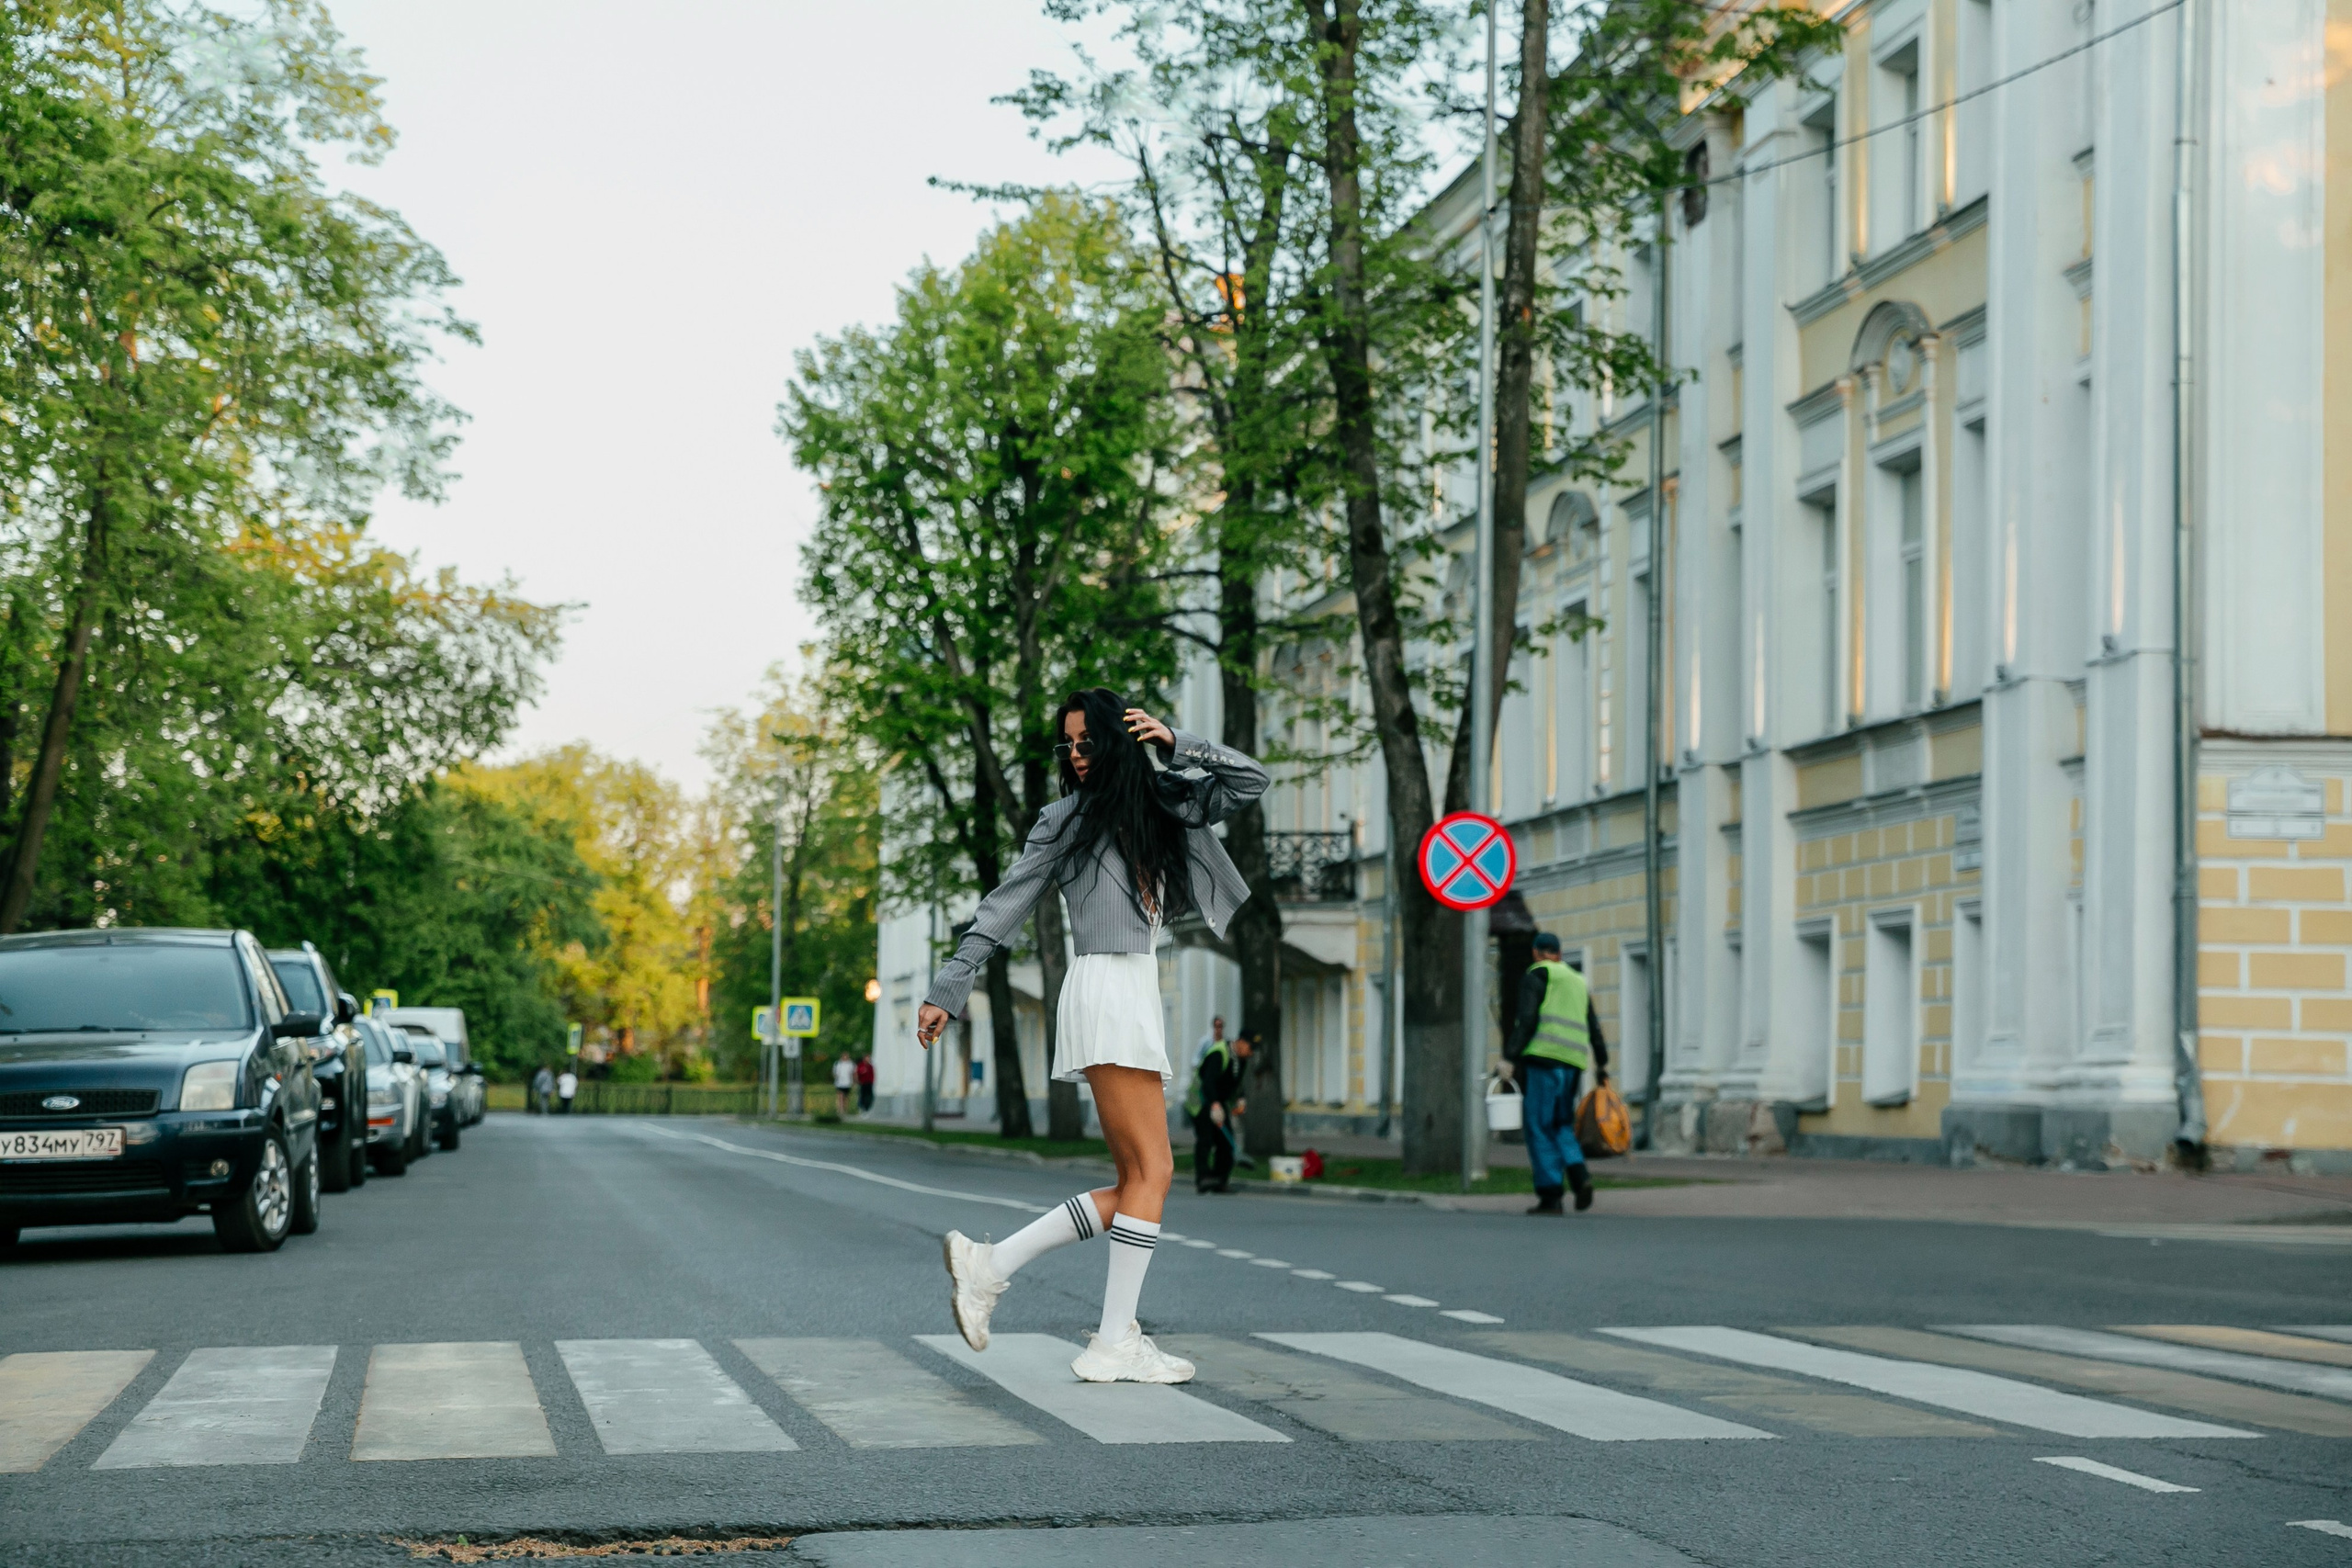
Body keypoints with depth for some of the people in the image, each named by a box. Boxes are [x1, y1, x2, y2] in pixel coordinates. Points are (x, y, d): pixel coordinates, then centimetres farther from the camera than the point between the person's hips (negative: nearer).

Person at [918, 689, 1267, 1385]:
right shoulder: (1067, 819, 3)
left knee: (1135, 1184, 4)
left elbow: (1249, 781, 17)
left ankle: (988, 1264, 2)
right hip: (1107, 991, -7)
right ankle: (1115, 1344, -11)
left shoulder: (1158, 810, 18)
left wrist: (1176, 744, 5)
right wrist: (946, 992, -1)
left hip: (1138, 1000, 7)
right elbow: (1001, 911, 2)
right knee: (1151, 1171, -11)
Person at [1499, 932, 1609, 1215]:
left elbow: (1527, 1020, -9)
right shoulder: (1578, 982, 23)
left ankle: (1550, 1196, -10)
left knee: (1539, 1127, -4)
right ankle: (1579, 1175, -12)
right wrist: (1602, 1064, 32)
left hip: (1544, 1056, -6)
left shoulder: (1536, 976, 3)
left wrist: (1510, 1057, -11)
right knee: (1561, 1125, 14)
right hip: (1574, 1063, 6)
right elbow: (1594, 1029, 23)